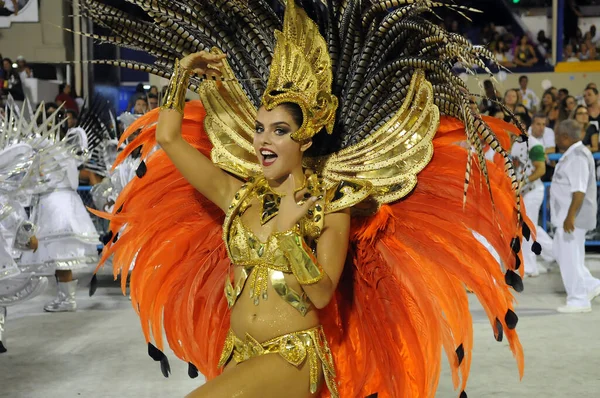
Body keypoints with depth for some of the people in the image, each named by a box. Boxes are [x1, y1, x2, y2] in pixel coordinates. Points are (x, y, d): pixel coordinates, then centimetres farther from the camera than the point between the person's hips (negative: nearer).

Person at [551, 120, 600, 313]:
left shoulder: (578, 156, -19)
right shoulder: (571, 154, 14)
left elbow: (580, 190, -27)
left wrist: (570, 216, -32)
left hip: (573, 217, -11)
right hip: (566, 214, 11)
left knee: (570, 257, -3)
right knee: (561, 253, 16)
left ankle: (579, 300, 6)